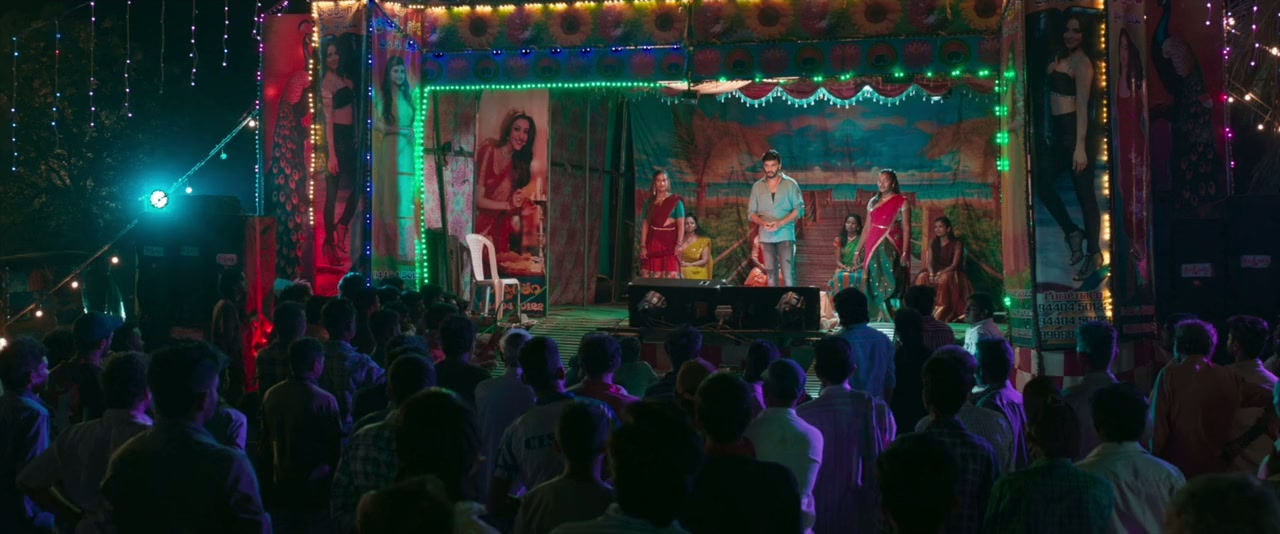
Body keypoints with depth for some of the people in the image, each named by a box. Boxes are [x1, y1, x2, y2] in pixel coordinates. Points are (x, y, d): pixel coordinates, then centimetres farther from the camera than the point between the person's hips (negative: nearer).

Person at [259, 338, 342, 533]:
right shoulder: (324, 400, -18)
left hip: (281, 486, 5)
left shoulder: (271, 395, -1)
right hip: (314, 489, -5)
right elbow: (335, 446, -11)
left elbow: (266, 441, 9)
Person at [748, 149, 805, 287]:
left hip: (785, 234, -3)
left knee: (788, 274, -10)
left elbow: (799, 209, -3)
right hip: (766, 236, 3)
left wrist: (780, 223, -15)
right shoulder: (757, 186, 9)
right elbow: (751, 212, 9)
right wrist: (763, 223, -12)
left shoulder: (790, 184, 2)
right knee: (771, 274, 5)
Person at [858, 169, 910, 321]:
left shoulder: (902, 202, -2)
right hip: (873, 247, 5)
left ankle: (891, 320, -4)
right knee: (873, 285, 3)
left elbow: (906, 229, -6)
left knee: (890, 284, -7)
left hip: (892, 247, -5)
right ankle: (875, 319, 8)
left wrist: (905, 253, -14)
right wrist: (860, 249, 11)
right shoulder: (873, 202, 13)